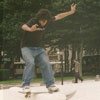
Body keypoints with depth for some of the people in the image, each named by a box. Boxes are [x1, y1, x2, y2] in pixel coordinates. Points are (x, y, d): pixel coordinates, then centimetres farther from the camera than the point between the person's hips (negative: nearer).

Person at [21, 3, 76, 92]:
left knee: (46, 64, -9)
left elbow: (58, 16, 10)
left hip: (39, 48, 5)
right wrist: (30, 29, -66)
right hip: (27, 47, -5)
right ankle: (26, 85, -21)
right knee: (30, 63, -27)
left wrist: (71, 12, 11)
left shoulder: (47, 21, -4)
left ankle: (50, 85, -1)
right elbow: (24, 26, -43)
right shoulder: (33, 21, -22)